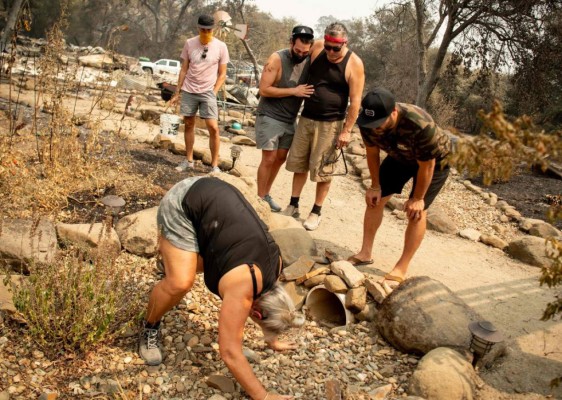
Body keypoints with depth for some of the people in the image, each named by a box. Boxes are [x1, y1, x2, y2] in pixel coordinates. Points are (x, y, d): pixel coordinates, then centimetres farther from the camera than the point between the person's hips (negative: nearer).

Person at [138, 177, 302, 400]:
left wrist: (272, 340, 27)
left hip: (213, 196, 8)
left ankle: (171, 258, 57)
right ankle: (150, 327, 7)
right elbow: (230, 353, -25)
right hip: (182, 202, -8)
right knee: (180, 283, -22)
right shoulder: (243, 287, -27)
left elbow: (267, 299, 18)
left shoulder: (274, 263, -4)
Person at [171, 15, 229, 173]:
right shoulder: (189, 43, 0)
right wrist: (177, 92, 6)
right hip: (188, 91, 2)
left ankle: (215, 165, 0)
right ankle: (188, 160, 22)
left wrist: (214, 92, -8)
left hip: (208, 92, -2)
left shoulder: (221, 47, -4)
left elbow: (222, 74, 1)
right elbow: (184, 70, 7)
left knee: (213, 128, -9)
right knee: (189, 125, 9)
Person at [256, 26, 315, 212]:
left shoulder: (310, 61, -1)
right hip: (270, 118, -6)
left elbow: (315, 85, 13)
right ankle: (260, 198, 8)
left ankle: (266, 193, 26)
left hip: (290, 120, 6)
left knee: (281, 158, 11)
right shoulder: (277, 59, -17)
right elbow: (264, 90, -19)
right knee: (269, 159, -5)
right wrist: (293, 91, -21)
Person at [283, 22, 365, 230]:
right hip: (306, 118, 5)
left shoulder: (354, 64, -13)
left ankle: (316, 212, 15)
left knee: (322, 170, 2)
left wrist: (347, 130, -13)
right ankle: (293, 205, 23)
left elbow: (355, 100, -12)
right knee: (298, 163, 10)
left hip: (330, 124, -4)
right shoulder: (317, 48, -2)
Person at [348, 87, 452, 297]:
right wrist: (375, 186, -2)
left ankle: (401, 270, -2)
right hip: (400, 156, 5)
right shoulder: (368, 122, -29)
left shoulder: (421, 125, -44)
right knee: (374, 199, 2)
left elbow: (426, 166, -29)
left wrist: (418, 198, -18)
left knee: (416, 212, -12)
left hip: (434, 159, -5)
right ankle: (365, 254, 17)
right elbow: (372, 152, -9)